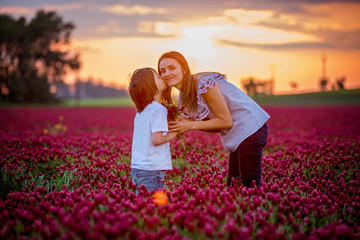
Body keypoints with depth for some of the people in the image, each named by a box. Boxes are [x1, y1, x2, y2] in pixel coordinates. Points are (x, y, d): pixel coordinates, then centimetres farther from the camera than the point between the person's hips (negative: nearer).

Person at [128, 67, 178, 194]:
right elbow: (157, 139, -19)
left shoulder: (141, 111, 13)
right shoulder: (159, 110, -12)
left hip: (137, 168, 8)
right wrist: (172, 135, -3)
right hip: (151, 169, -8)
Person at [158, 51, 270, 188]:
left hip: (251, 128, -9)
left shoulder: (204, 83, -20)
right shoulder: (183, 97, 8)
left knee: (249, 186, -10)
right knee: (232, 186, 10)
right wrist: (184, 123, -6)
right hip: (237, 136, 9)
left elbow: (226, 121, -18)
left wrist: (191, 125, -18)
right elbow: (217, 126, 8)